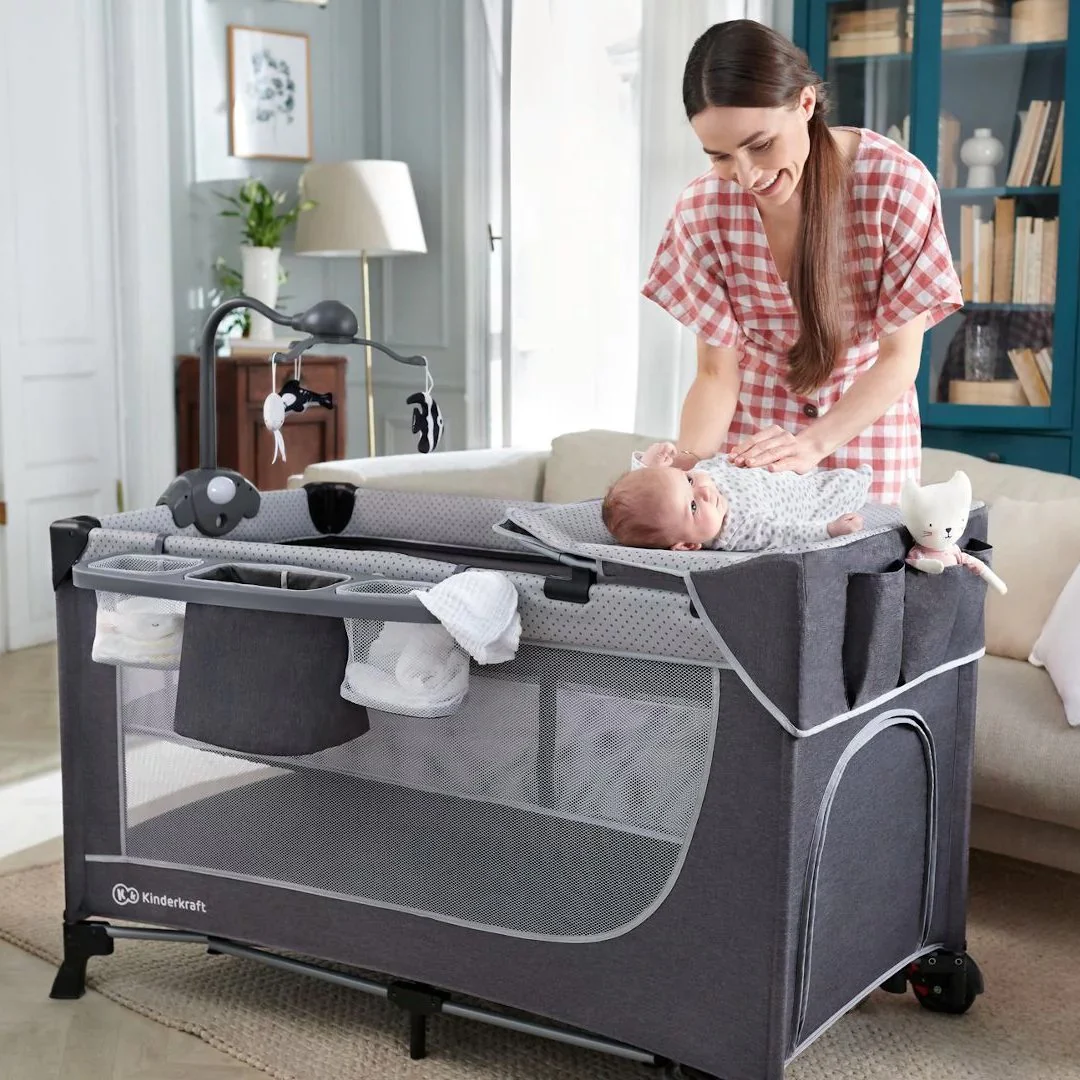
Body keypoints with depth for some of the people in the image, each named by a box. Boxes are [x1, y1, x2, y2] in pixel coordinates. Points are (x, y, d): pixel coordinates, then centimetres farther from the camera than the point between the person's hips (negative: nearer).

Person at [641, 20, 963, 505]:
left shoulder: (896, 184, -22)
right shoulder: (704, 208, -17)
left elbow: (899, 359, -18)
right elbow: (716, 373, -13)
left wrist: (813, 443, -32)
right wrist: (688, 462, -31)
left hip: (863, 426, -1)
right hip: (751, 425, 1)